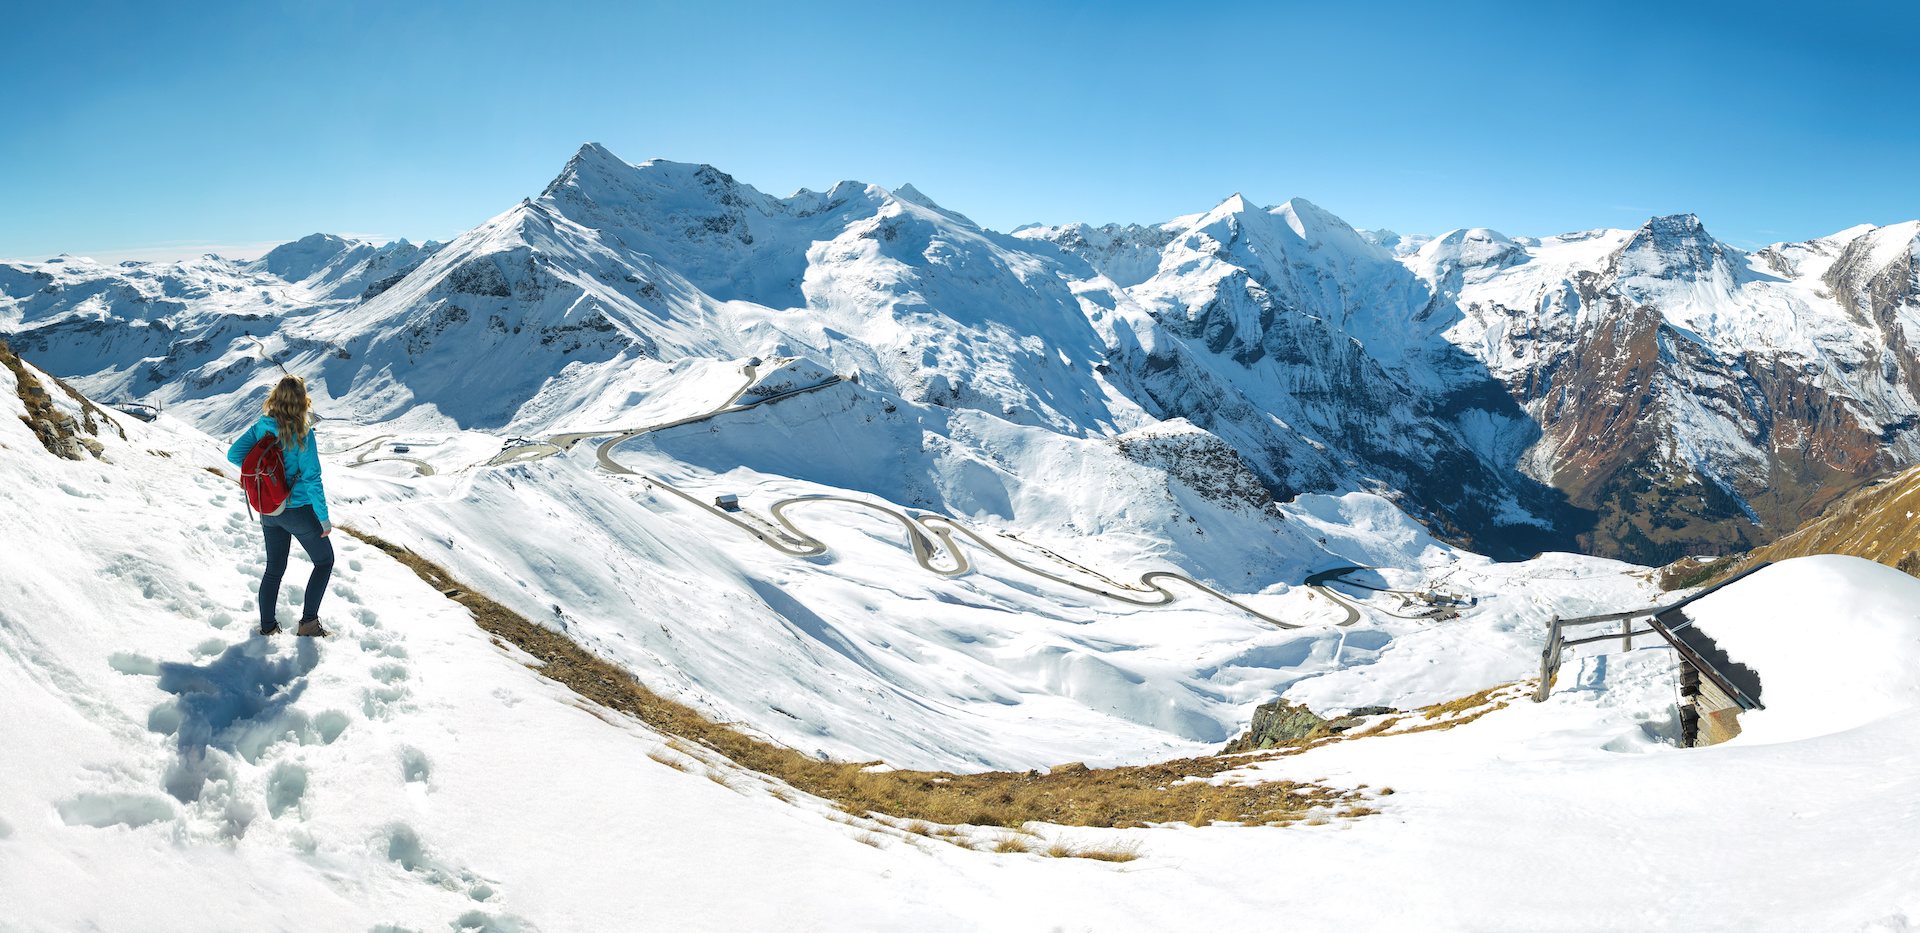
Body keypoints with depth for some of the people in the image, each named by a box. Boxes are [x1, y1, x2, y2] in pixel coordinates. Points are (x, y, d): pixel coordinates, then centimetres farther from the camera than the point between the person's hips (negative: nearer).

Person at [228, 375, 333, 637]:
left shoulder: (261, 426, -4)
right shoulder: (302, 433, -20)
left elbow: (234, 453, -1)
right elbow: (312, 478, -20)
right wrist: (324, 517, -13)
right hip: (299, 511, -5)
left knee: (274, 568, 20)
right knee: (324, 562, 14)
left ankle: (267, 626, 25)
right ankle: (309, 622, 8)